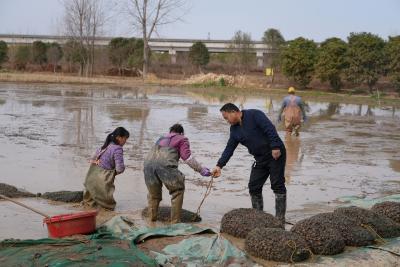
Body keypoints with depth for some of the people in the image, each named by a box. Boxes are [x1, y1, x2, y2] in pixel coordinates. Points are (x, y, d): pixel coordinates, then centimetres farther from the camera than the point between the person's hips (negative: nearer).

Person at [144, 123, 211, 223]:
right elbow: (187, 157, 7)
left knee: (153, 194, 24)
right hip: (165, 164, -5)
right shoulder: (182, 139, 21)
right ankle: (175, 221, 11)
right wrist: (201, 169, 7)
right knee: (177, 191, 12)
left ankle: (151, 219, 26)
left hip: (148, 162, 5)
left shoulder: (162, 138, 38)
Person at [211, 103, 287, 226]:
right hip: (260, 159, 8)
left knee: (277, 185, -6)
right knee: (254, 187, 4)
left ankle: (280, 219, -2)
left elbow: (270, 129, -21)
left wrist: (275, 147, -27)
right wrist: (219, 165, 2)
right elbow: (229, 149, 10)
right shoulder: (234, 129, 9)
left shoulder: (254, 115, -13)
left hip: (275, 154, -8)